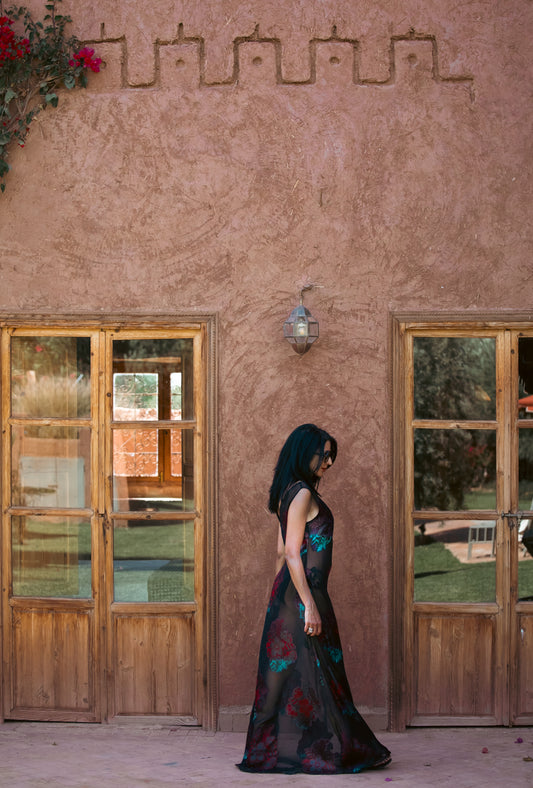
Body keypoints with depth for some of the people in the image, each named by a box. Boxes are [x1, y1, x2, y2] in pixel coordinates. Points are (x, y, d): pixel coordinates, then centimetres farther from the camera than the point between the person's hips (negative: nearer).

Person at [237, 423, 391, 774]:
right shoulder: (302, 494, -15)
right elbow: (292, 554, -20)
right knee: (310, 671, -3)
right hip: (303, 592, -10)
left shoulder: (291, 493, 14)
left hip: (290, 594, 10)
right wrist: (309, 606, -22)